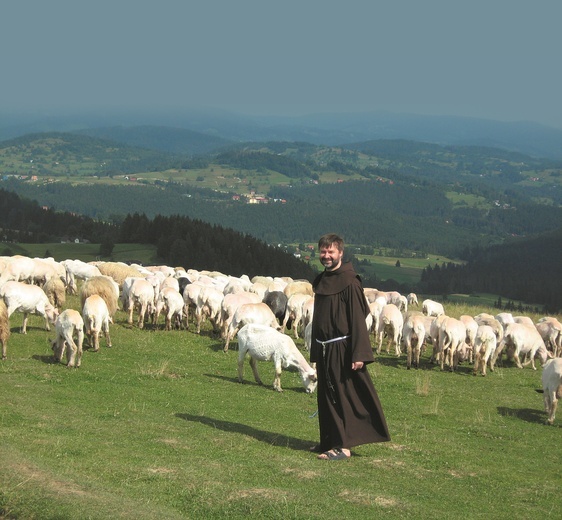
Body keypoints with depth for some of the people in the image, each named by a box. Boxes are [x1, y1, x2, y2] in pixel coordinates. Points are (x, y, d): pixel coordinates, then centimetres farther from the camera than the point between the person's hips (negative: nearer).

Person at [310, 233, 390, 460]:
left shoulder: (349, 282, -13)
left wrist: (359, 354, -21)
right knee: (326, 397, 12)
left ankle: (343, 446, 1)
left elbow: (358, 319, -16)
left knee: (343, 397, -3)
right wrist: (315, 351, 18)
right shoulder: (321, 281, 11)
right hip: (324, 350, 8)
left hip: (341, 349, -8)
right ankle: (329, 441, 21)